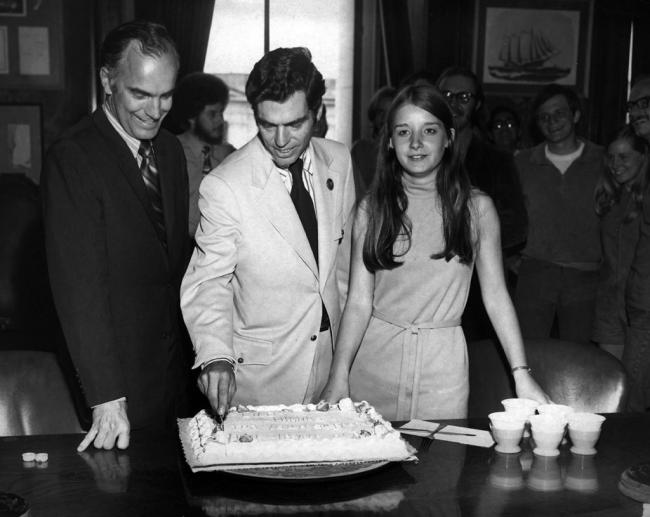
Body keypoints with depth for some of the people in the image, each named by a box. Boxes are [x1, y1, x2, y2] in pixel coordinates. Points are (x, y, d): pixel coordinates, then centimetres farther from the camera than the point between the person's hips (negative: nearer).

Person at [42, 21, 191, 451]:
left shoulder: (170, 149, 7)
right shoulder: (73, 158, -16)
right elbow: (81, 286, -21)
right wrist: (107, 397, -24)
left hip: (175, 366, 7)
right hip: (119, 373, -6)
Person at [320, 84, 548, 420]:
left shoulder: (476, 208, 1)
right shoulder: (372, 209, 0)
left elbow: (495, 294, 0)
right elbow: (359, 300, -5)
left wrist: (521, 374, -7)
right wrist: (338, 376, -16)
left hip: (442, 360, 0)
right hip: (374, 355, 0)